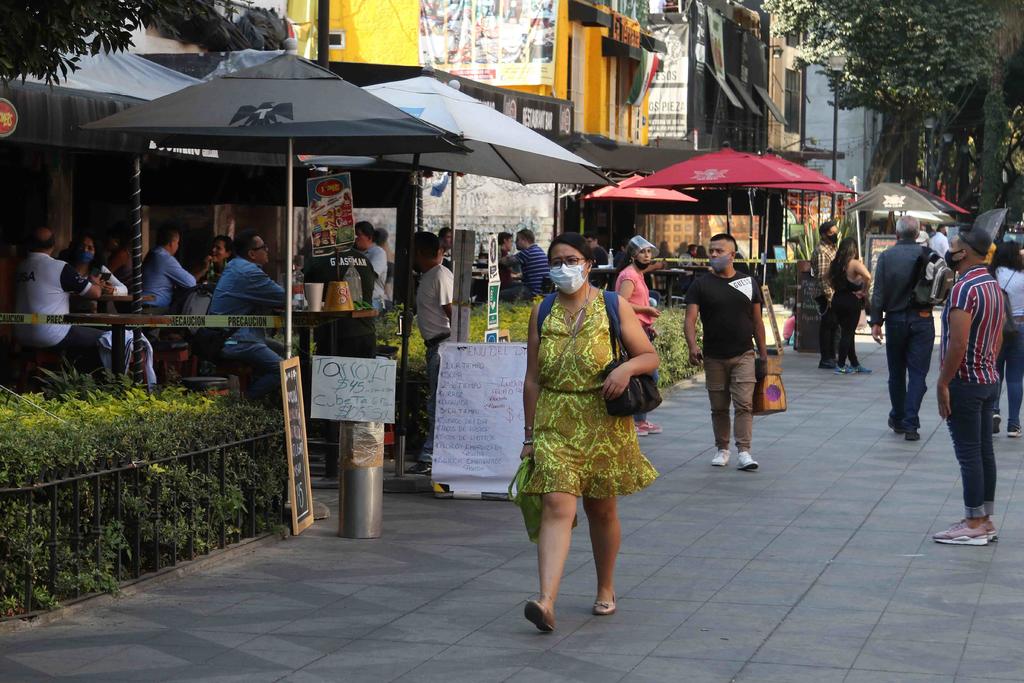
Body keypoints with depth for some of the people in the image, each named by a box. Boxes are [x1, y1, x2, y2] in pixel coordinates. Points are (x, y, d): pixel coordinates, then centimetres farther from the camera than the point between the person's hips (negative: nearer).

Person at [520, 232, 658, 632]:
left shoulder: (614, 307, 3)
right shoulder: (542, 314, 9)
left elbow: (650, 357, 5)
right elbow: (533, 379, 10)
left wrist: (627, 368, -18)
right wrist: (530, 434, 7)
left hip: (603, 422, 0)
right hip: (555, 422, 0)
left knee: (601, 509, 11)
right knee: (556, 506, -13)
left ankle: (606, 589, 31)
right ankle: (546, 602, -24)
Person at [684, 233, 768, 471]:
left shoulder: (749, 283, 6)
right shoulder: (701, 286, 0)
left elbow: (757, 321, 11)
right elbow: (690, 319, -10)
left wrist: (763, 353, 9)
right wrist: (693, 346, -27)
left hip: (744, 355, 0)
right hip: (714, 357, 0)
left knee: (744, 404, -10)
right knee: (719, 407, 10)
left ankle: (744, 452, -12)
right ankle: (722, 449, 23)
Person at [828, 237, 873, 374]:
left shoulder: (836, 263, 5)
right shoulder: (855, 264, -16)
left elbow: (827, 277, 21)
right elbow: (868, 277, -30)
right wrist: (864, 292, -17)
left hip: (837, 300, 7)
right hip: (852, 301, -7)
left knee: (847, 333, 15)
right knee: (848, 333, 1)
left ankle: (855, 364, 24)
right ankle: (841, 366, 0)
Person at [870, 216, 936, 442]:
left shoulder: (886, 256, -4)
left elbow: (878, 292, -5)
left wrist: (876, 322, -1)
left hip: (895, 320, 1)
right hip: (922, 319, -1)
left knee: (896, 372, 15)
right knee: (917, 373, 1)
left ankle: (898, 419, 26)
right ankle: (910, 424, -7)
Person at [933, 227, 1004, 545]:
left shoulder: (964, 289, -19)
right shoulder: (993, 285, 11)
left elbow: (958, 345, -24)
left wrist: (943, 383, -18)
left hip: (965, 382, -9)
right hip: (990, 378, 9)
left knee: (968, 453, -4)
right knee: (984, 450, 12)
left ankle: (974, 525, 0)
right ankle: (986, 520, 17)